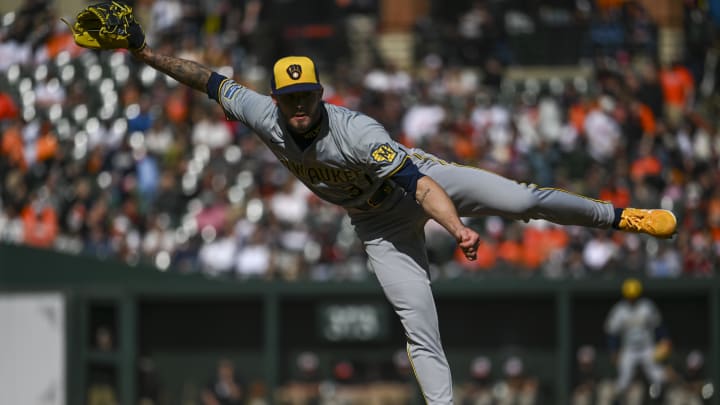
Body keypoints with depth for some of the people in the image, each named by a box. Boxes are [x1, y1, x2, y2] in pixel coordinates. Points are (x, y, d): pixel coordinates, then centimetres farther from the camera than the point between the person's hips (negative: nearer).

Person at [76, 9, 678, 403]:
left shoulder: (357, 132, -34)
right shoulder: (264, 118, -19)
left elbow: (418, 185, -42)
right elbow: (211, 81, -6)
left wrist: (459, 230, -56)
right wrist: (147, 55, -12)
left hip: (423, 182, -3)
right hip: (380, 226, 4)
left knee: (520, 200, -17)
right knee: (419, 327, -8)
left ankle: (620, 217, 2)